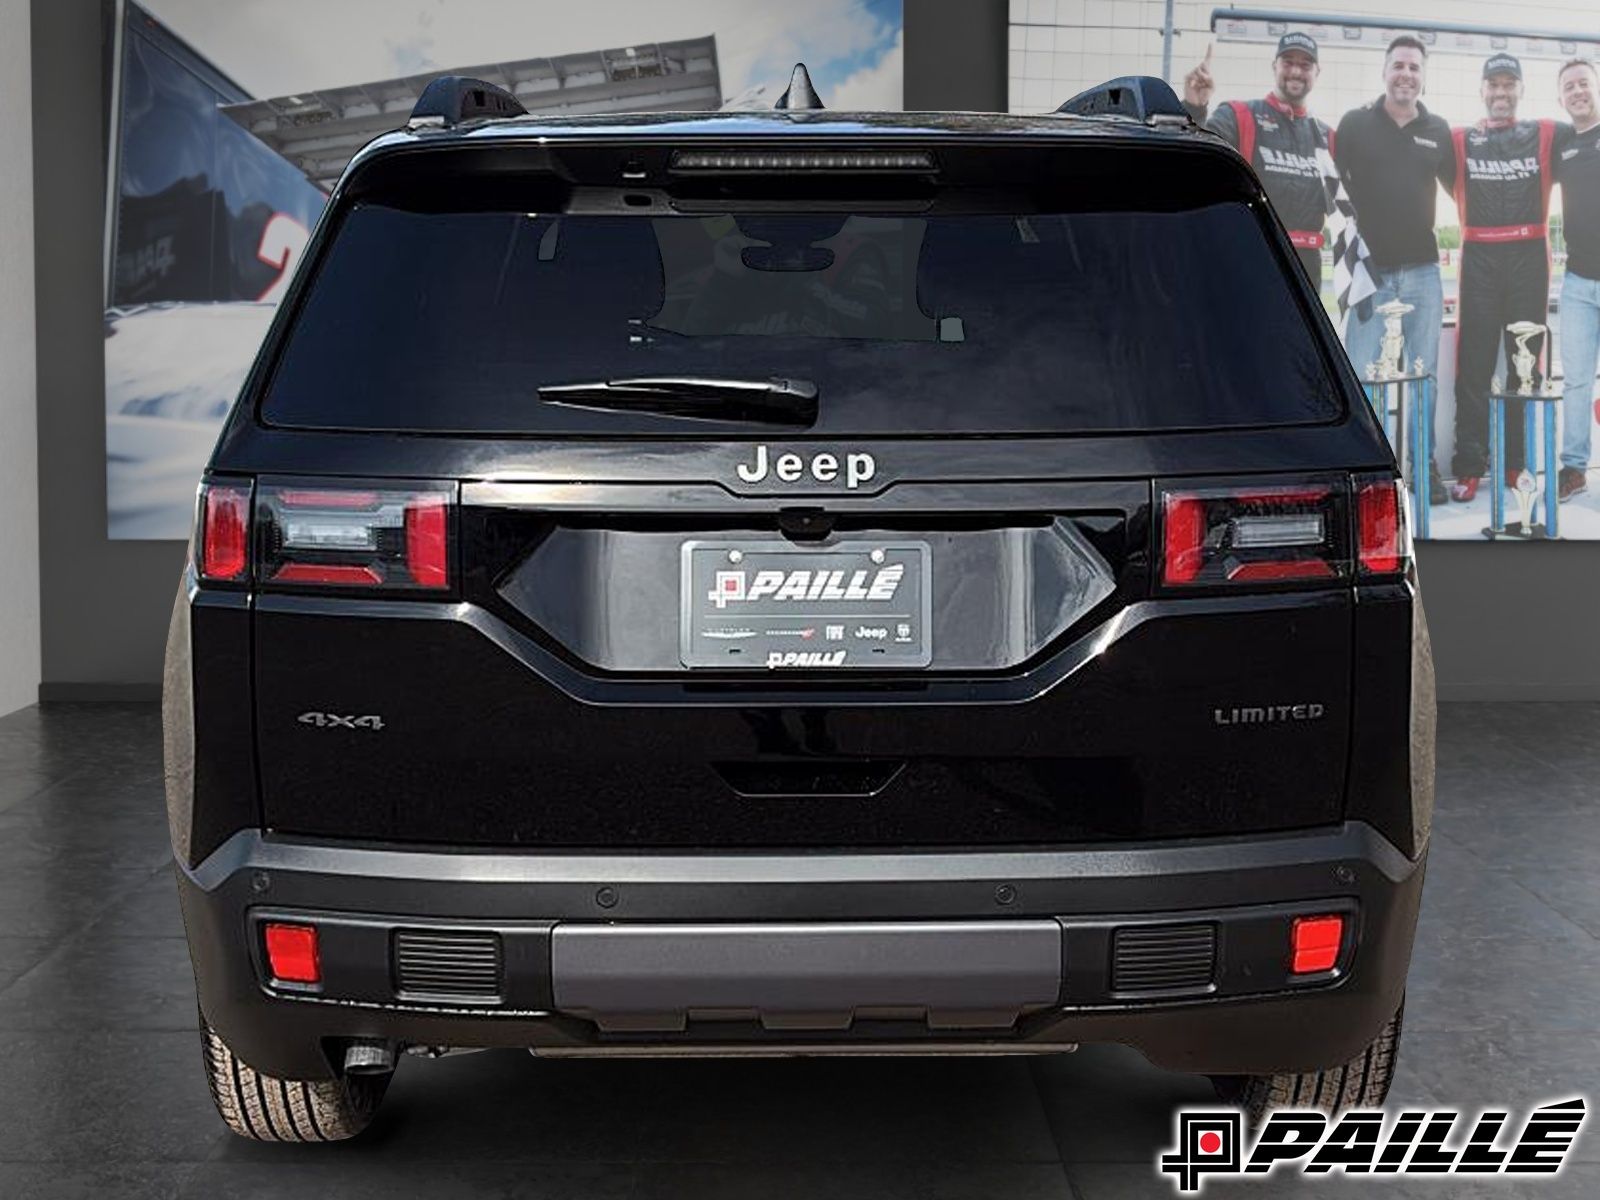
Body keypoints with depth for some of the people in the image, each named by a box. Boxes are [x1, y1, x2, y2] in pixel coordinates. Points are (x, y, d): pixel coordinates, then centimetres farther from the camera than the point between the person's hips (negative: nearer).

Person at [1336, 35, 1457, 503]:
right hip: (1370, 270, -3)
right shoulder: (1356, 123, 0)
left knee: (1424, 373, 8)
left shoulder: (1438, 130, 7)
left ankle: (1424, 464, 16)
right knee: (1359, 375, -5)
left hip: (1423, 271, 3)